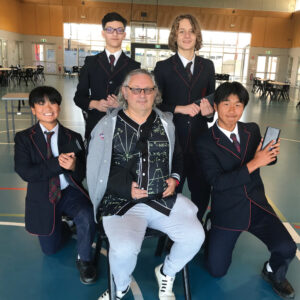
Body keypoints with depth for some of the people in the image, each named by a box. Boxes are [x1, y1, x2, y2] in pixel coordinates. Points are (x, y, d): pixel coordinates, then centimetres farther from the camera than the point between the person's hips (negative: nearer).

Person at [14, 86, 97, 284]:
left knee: (87, 217, -32)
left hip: (70, 193, 0)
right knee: (50, 249, 8)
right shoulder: (24, 138, -3)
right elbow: (24, 172, -16)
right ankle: (63, 226, 42)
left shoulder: (73, 138, 1)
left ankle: (84, 259, -4)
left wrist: (74, 166, -27)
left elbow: (84, 173, -3)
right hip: (43, 199, 1)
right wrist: (57, 163, -26)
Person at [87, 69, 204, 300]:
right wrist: (127, 186, -11)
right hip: (122, 201, -3)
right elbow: (97, 168, -1)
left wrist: (175, 178, 5)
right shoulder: (108, 125, 0)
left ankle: (166, 274, 20)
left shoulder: (165, 123, 12)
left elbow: (177, 156, 24)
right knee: (124, 249, -28)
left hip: (163, 198, 4)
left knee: (195, 236, -13)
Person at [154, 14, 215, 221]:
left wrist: (210, 111, -8)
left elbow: (212, 98, 14)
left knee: (202, 190, 10)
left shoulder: (207, 66, 10)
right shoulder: (163, 67, 1)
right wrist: (180, 108, -16)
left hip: (199, 138, 3)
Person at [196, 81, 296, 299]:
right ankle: (210, 232, 32)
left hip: (258, 207, 3)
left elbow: (267, 161, 12)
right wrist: (253, 164, -28)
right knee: (217, 271, 2)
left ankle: (273, 273, 18)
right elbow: (217, 181, -20)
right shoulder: (206, 143, -12)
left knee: (287, 249, -17)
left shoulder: (253, 130, 0)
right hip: (227, 212, -3)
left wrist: (273, 153, -12)